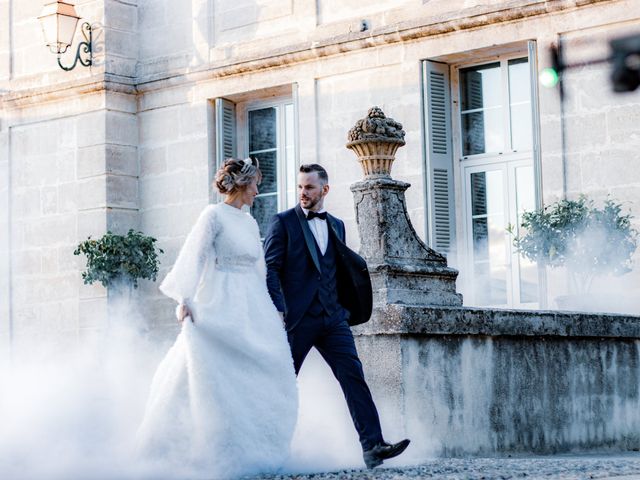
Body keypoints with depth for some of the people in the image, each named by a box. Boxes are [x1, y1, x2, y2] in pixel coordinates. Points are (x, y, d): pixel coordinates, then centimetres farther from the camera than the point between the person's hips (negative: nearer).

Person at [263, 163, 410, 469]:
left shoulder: (336, 225, 16)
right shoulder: (283, 222, 1)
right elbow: (270, 269, -6)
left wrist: (342, 309, 10)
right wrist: (277, 311, -16)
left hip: (332, 318, 4)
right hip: (296, 318, -4)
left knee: (353, 376, -8)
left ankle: (372, 446, -15)